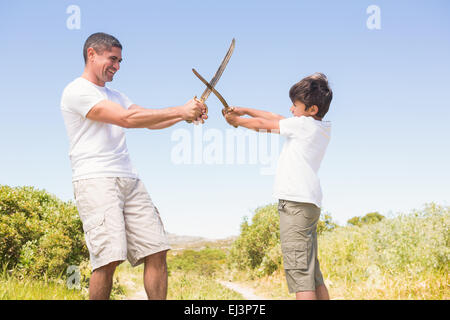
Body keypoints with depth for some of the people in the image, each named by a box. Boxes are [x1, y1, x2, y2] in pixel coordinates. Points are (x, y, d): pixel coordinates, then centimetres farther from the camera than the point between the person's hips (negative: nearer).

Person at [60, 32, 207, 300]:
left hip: (129, 180, 8)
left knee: (157, 251, -1)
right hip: (95, 180, -8)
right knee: (109, 258, -20)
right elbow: (126, 119, -13)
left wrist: (187, 114, 0)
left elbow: (151, 121, 19)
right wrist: (180, 110, -11)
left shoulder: (115, 96, 26)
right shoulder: (77, 91, -2)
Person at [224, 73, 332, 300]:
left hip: (295, 202, -10)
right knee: (313, 273, 12)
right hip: (309, 203, 10)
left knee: (299, 270, -15)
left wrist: (236, 120, 20)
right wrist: (245, 110, 25)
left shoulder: (304, 124, -6)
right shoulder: (324, 128, 18)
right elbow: (276, 119, 24)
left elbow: (262, 125, 4)